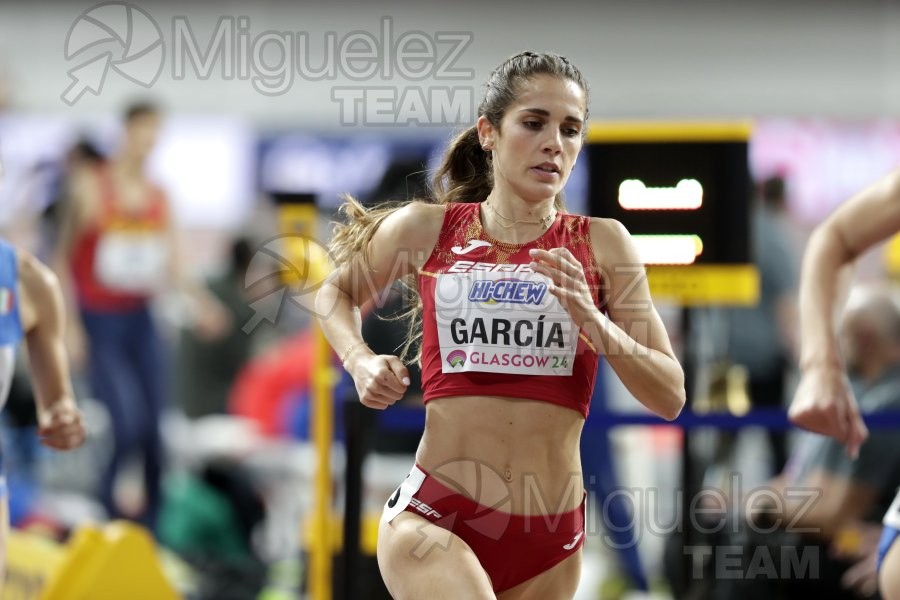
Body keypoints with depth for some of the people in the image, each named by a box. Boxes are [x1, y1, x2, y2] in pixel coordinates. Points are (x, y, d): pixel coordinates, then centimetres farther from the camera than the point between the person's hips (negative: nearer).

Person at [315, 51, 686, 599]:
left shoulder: (601, 244, 4)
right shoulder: (426, 229, 3)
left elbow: (670, 397, 1)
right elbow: (336, 294, 24)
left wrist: (592, 322, -14)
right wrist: (361, 363, 4)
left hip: (550, 538, 3)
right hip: (434, 517, -3)